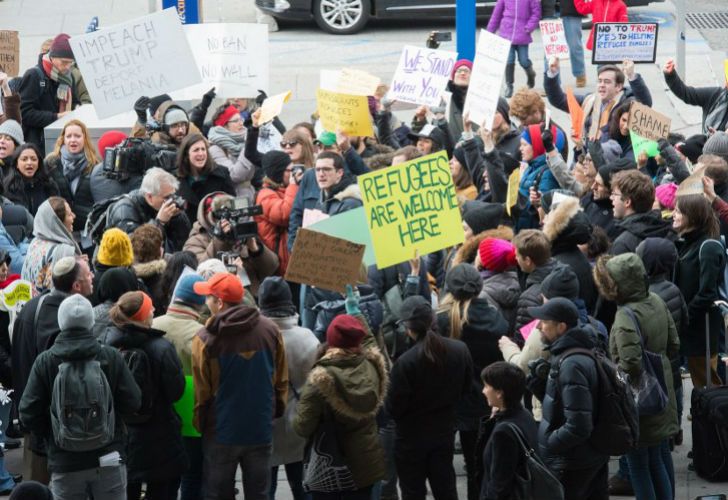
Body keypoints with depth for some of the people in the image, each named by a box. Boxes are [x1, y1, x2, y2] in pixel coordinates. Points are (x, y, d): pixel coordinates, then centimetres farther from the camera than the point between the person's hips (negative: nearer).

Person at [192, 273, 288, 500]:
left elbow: (201, 391, -9)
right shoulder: (269, 330, -4)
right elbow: (281, 380, 5)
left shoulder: (206, 338, -16)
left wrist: (200, 426, 5)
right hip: (261, 430, 3)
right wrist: (276, 412, 19)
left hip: (221, 432, -3)